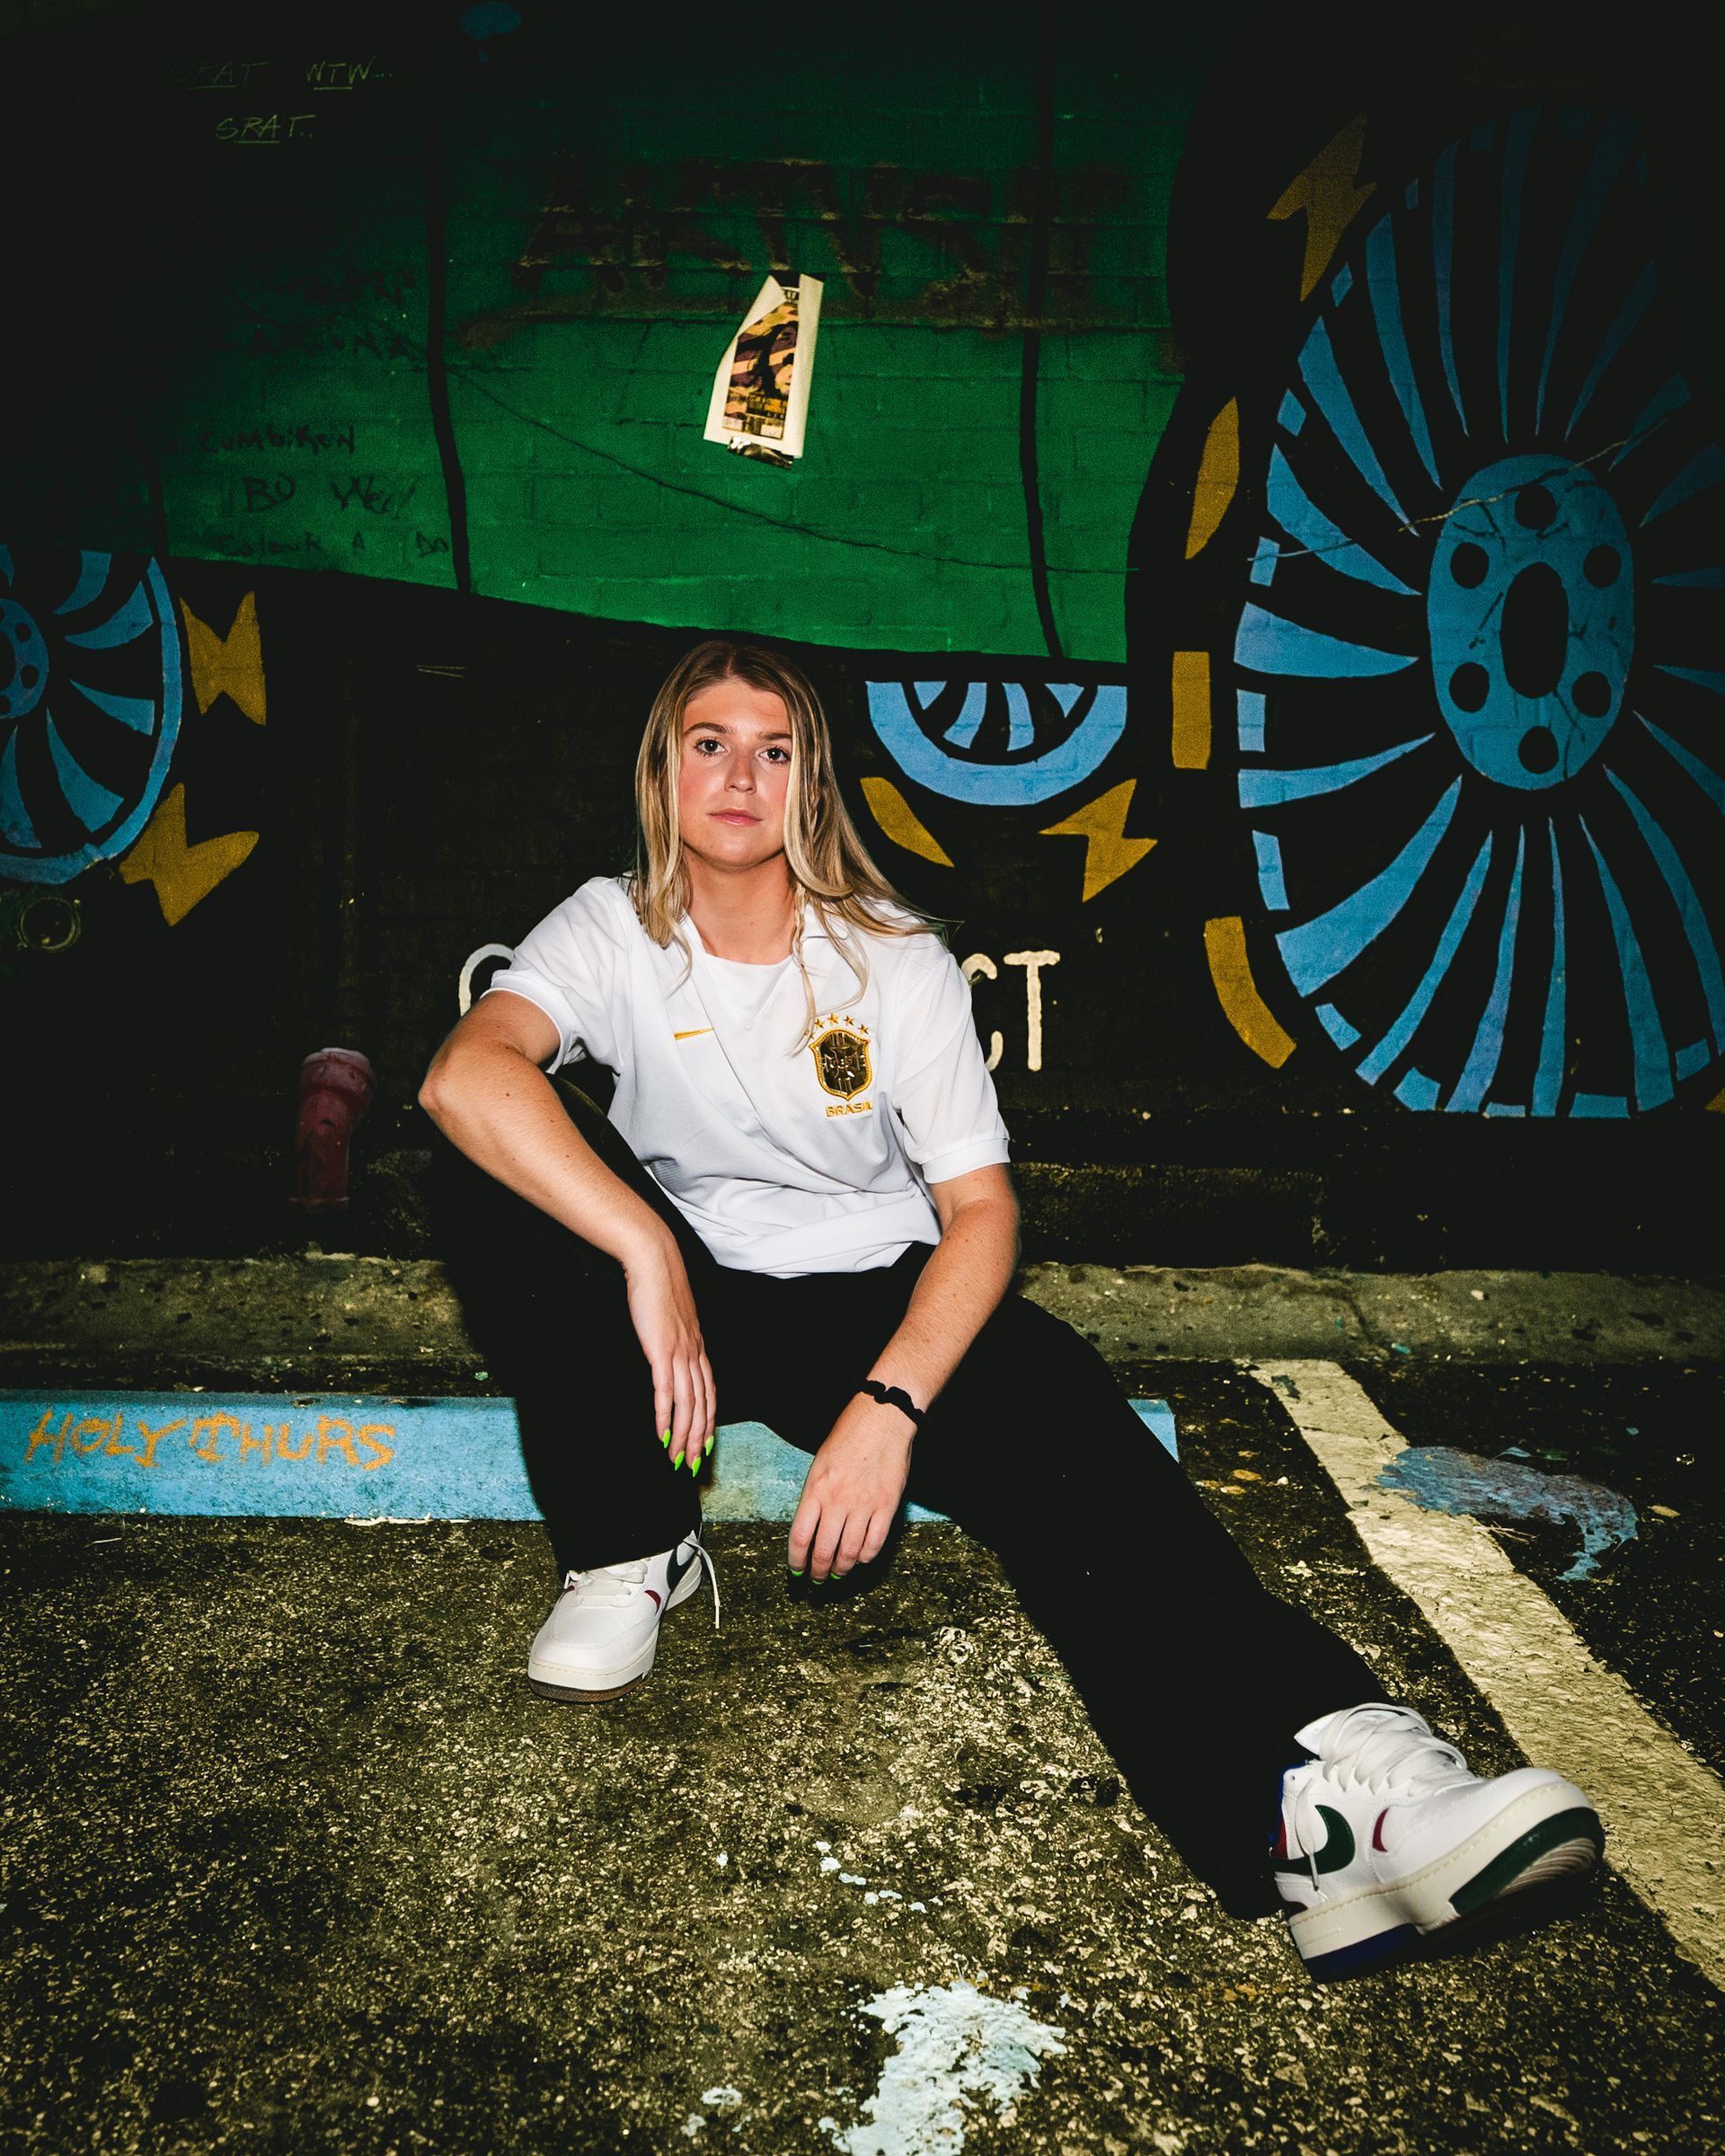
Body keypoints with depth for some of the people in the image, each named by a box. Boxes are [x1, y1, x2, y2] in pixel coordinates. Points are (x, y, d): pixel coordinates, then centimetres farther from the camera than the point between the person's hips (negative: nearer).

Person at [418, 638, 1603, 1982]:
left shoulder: (896, 959, -7)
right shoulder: (613, 933, -7)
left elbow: (981, 1207, -11)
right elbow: (464, 1076, -27)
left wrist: (888, 1406, -27)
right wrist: (647, 1251, -39)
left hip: (883, 1294, -1)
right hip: (696, 1294, 1)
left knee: (1066, 1429, -30)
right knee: (535, 1166, -26)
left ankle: (1318, 1781, -48)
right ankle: (633, 1555, -16)